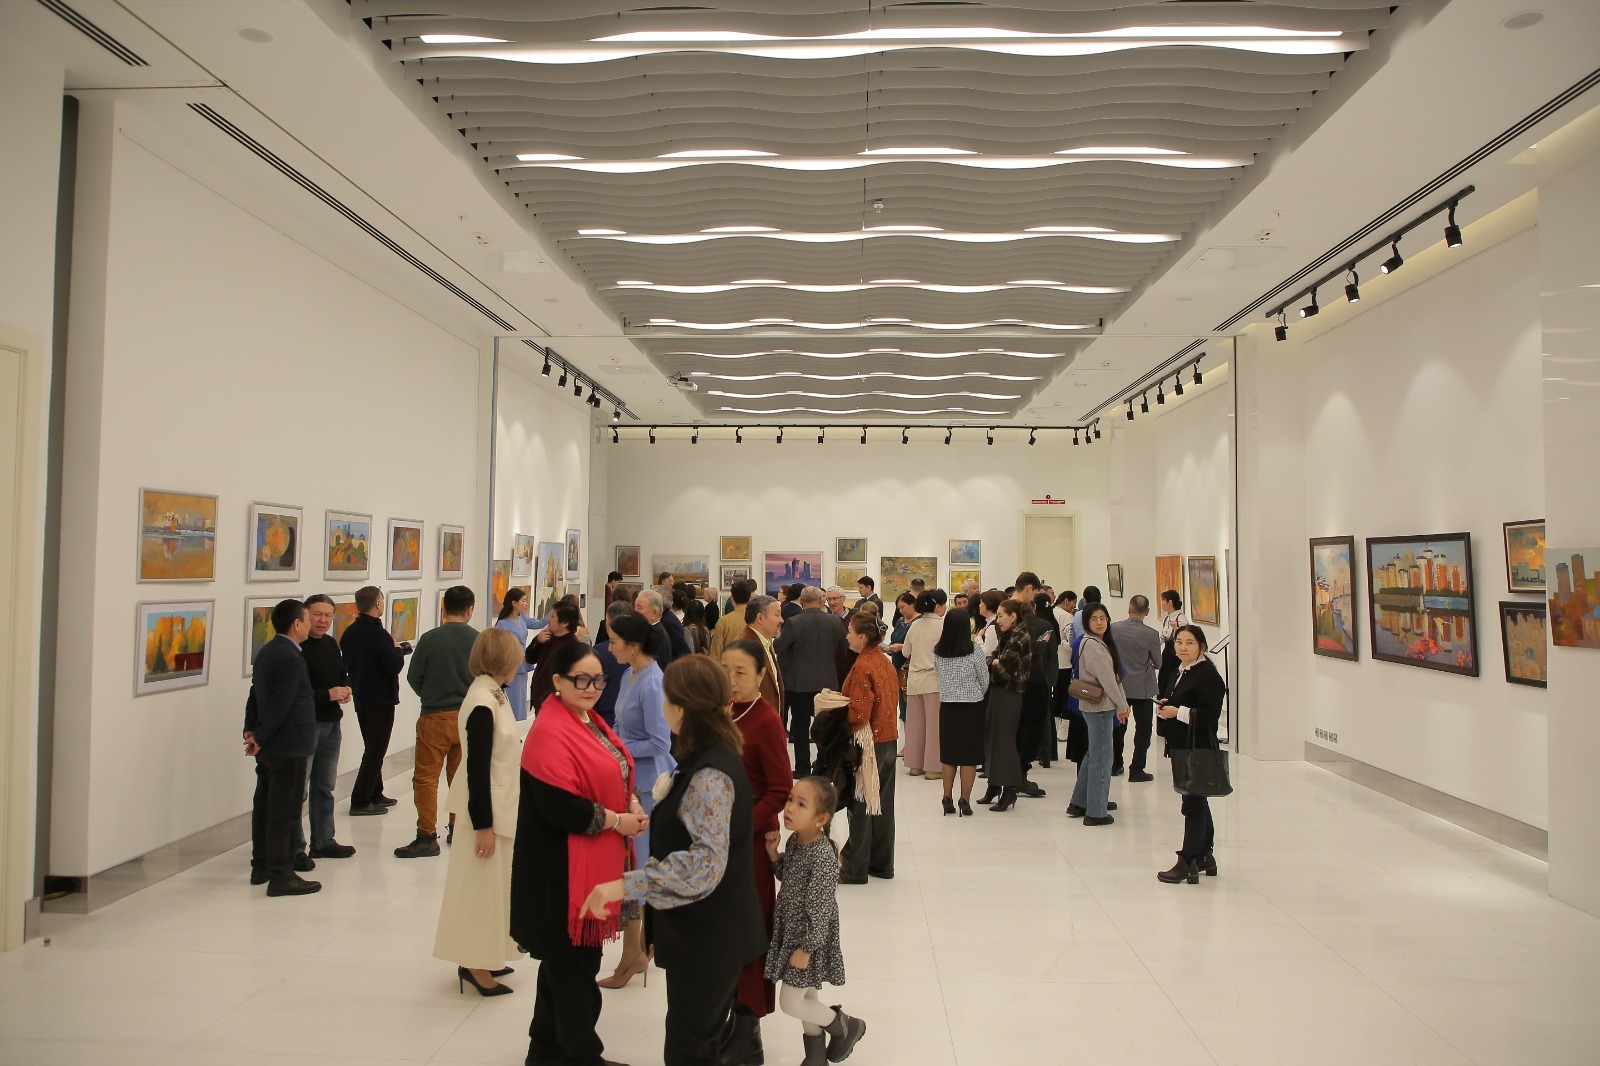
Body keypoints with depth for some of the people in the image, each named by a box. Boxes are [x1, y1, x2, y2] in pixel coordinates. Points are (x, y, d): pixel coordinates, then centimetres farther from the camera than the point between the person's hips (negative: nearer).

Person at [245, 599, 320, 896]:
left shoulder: (266, 651, 10)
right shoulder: (291, 658, -20)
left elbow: (256, 693, 10)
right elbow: (280, 705, -22)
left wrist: (251, 730, 7)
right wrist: (260, 738, -13)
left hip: (269, 747, 10)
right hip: (288, 746, -10)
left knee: (264, 805, 16)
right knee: (284, 812, -4)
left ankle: (261, 867, 27)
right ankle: (281, 876, 1)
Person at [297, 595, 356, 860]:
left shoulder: (331, 644, 11)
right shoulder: (297, 647, -16)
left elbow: (342, 675, 22)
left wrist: (346, 688, 1)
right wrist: (328, 694, -21)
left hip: (331, 723, 9)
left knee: (325, 785, 18)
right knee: (298, 788, -3)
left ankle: (323, 841, 30)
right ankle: (295, 848, 7)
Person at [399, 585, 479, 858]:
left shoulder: (430, 639, -11)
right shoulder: (478, 640, -7)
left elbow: (413, 677, -3)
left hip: (435, 716, -3)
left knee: (426, 777, 4)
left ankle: (427, 836, 3)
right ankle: (458, 828, 26)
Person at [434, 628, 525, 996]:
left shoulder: (494, 694, 5)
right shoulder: (482, 704, -23)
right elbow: (477, 768, -22)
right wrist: (482, 824, -18)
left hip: (500, 806, 9)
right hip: (486, 810, -9)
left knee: (493, 886, 17)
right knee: (482, 886, 2)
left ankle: (484, 957, 28)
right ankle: (474, 963, 15)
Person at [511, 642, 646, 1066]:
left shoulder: (591, 721, 10)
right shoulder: (550, 732, -20)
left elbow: (612, 776, 21)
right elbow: (558, 807, -26)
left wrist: (631, 802, 0)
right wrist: (616, 820, -17)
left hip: (595, 863, 10)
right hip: (565, 869, -10)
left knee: (566, 958, 21)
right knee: (573, 961, 3)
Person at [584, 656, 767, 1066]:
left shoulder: (710, 775, -26)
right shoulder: (716, 756, 5)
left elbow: (705, 860, -37)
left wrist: (626, 885, -39)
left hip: (706, 938, -10)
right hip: (709, 932, 10)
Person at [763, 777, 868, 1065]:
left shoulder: (823, 856, -29)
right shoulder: (795, 840, -4)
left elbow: (820, 908, -24)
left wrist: (806, 949, -18)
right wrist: (773, 853, -6)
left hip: (810, 937, -8)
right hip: (791, 931, 8)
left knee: (790, 1003, 2)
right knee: (805, 995, 20)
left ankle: (846, 1026, 23)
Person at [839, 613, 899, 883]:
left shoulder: (862, 667, -19)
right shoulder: (886, 663, 7)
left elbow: (858, 714, -22)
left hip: (869, 743, -8)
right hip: (889, 739, 8)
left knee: (860, 807, 2)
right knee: (883, 805, 15)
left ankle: (855, 869, 12)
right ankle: (882, 864, 25)